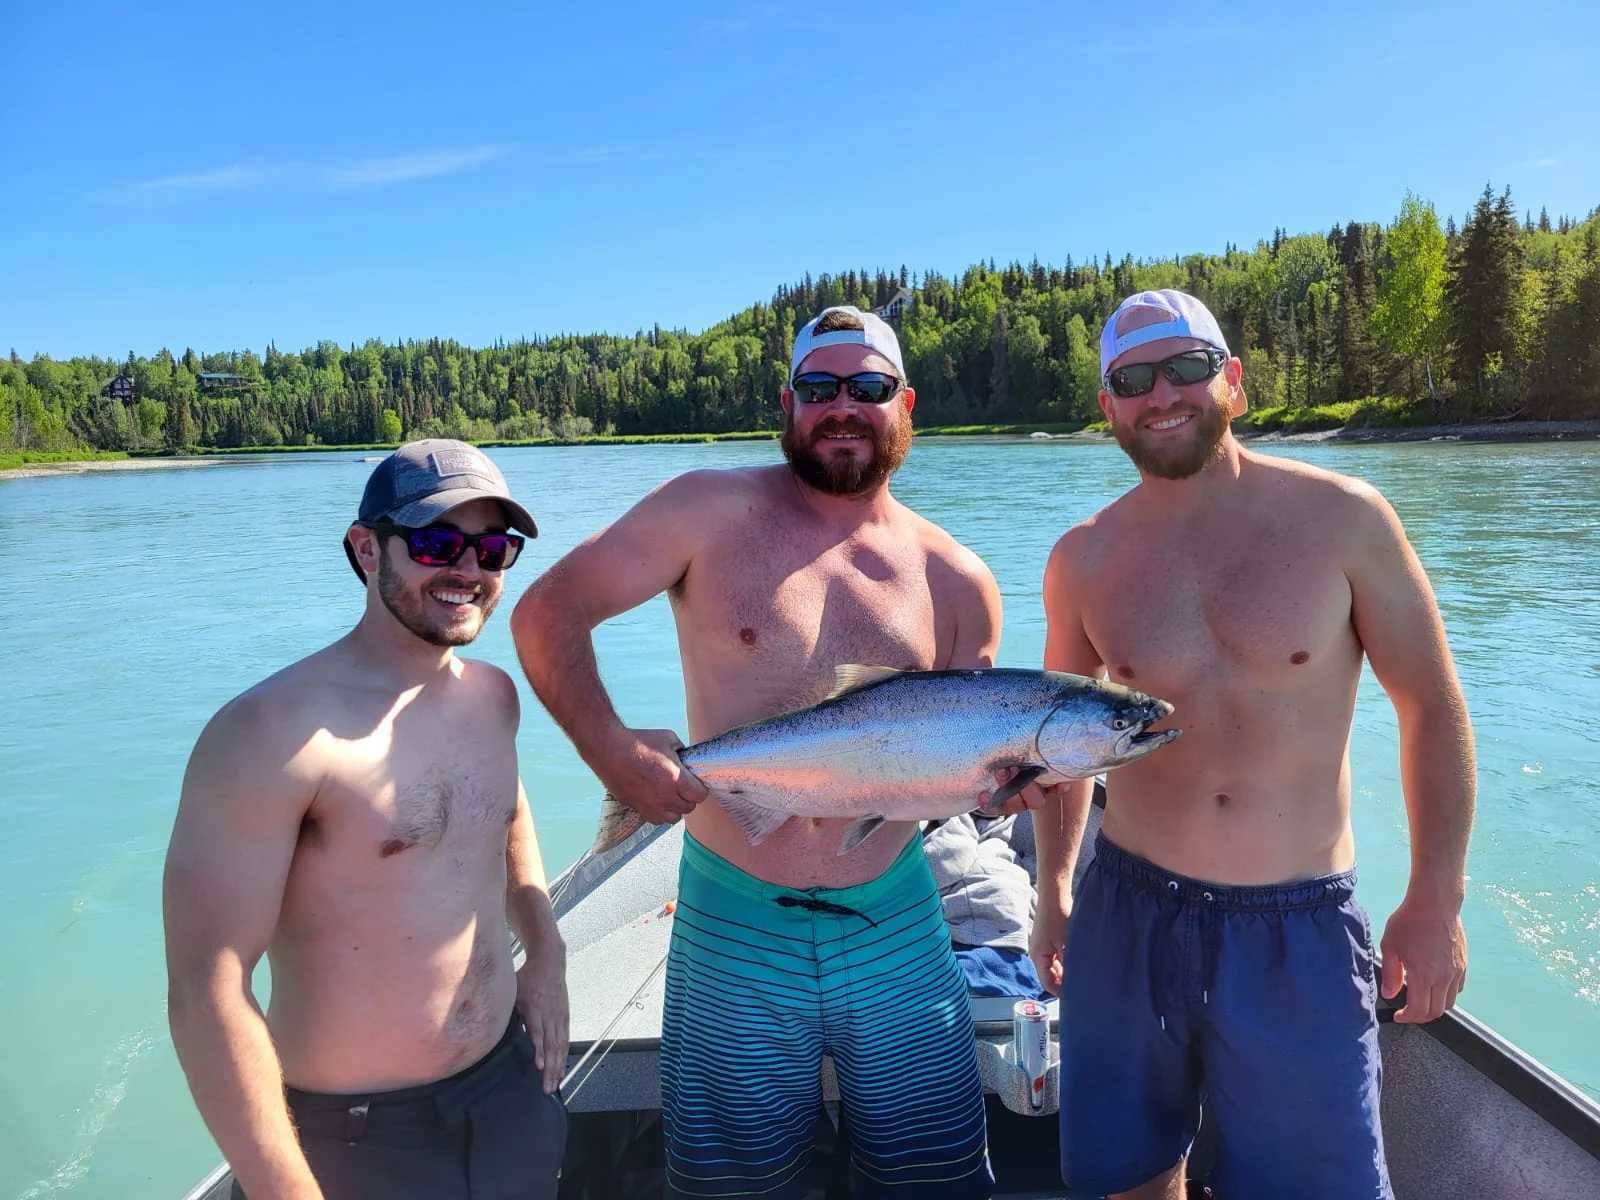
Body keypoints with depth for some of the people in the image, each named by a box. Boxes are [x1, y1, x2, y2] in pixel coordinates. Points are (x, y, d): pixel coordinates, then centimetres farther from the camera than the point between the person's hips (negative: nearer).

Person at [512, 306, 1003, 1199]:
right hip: (735, 931, -1)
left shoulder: (958, 582, 1)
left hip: (897, 930, 2)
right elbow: (547, 612, -6)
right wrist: (610, 749, -16)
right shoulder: (716, 512, -6)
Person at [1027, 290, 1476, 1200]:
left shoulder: (1343, 518, -8)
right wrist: (1053, 889, 13)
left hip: (1300, 930, -2)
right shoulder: (1084, 561, -2)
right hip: (1129, 916, 2)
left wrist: (1437, 902, -2)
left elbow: (1433, 707, 0)